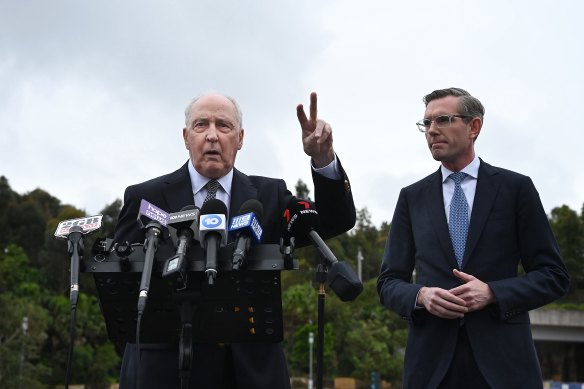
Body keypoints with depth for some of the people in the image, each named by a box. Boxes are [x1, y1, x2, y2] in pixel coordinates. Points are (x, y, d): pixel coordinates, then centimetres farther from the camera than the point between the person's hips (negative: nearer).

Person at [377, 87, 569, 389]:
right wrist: (420, 295, -11)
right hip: (430, 360, 2)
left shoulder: (516, 188, 3)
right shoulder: (412, 197, 10)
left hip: (503, 359, -1)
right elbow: (389, 282, 10)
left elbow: (554, 275, 2)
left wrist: (492, 293, -13)